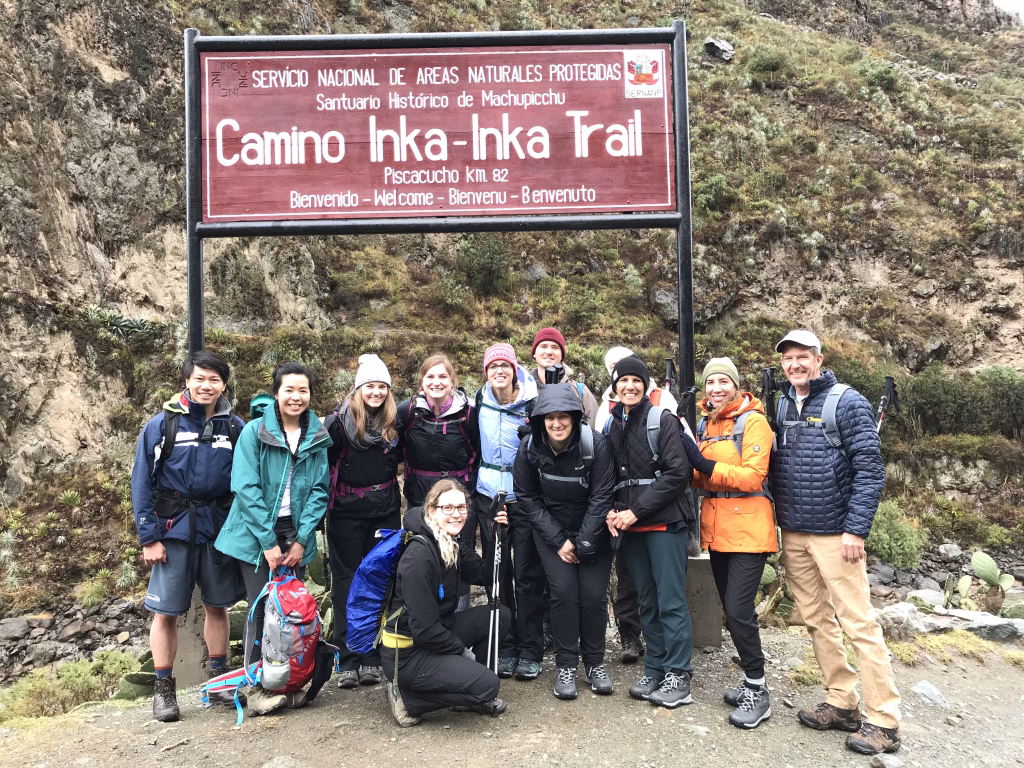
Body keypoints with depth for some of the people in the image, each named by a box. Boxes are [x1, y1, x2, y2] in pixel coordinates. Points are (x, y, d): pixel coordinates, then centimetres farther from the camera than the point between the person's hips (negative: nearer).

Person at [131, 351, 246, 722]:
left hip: (219, 529, 2)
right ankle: (164, 690, 19)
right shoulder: (162, 424, -4)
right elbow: (142, 483, -4)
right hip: (174, 529, -2)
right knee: (166, 611, 2)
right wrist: (149, 537, -8)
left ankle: (219, 681, 27)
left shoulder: (236, 428, 1)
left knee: (217, 606, 12)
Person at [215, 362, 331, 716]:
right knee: (261, 608, -1)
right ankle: (257, 688, 12)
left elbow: (319, 491, 3)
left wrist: (301, 539, -7)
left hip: (297, 535, 3)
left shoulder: (317, 438, 5)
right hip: (257, 534, -3)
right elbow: (246, 488, -11)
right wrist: (268, 542, -14)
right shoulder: (254, 431, -6)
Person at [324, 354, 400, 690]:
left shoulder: (395, 422, 3)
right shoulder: (339, 422, -7)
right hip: (347, 511, -3)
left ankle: (373, 658, 14)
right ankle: (347, 661, 11)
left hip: (386, 511, 3)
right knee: (347, 581, 4)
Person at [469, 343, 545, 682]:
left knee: (528, 573, 1)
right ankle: (505, 648, 21)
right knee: (497, 573, 9)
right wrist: (470, 489, 13)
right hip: (488, 496, 3)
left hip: (524, 497, -3)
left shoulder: (532, 403, -8)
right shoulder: (479, 401, 4)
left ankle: (530, 652, 13)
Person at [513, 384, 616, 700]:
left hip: (593, 530, 0)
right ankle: (566, 665, 6)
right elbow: (528, 499, -6)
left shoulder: (596, 444, -20)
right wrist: (559, 541, -12)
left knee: (594, 594, -7)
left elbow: (601, 497, -15)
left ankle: (594, 663, 15)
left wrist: (583, 544, -15)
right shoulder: (528, 449, -14)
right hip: (551, 531, 1)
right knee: (563, 590, -12)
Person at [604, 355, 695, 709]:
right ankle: (654, 670, 22)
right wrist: (613, 510, -2)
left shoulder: (663, 420, -4)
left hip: (664, 521, -5)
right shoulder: (612, 427, 12)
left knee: (671, 600, -2)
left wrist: (636, 510, -14)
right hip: (630, 524, 5)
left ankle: (678, 676, 7)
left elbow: (678, 473, -12)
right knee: (647, 600, 12)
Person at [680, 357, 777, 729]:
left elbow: (752, 476, -19)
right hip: (716, 529, 7)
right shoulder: (705, 424, 12)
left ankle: (758, 692, 8)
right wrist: (691, 467, -8)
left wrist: (704, 464, -24)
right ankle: (751, 681, 30)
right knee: (731, 610, 14)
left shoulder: (753, 421, -9)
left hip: (748, 531, -7)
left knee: (738, 611, -9)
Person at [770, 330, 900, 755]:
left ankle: (883, 721, 9)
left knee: (859, 623, -2)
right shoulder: (781, 406, 9)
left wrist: (856, 530, -16)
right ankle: (842, 704, 25)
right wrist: (777, 522, 7)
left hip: (834, 534, -6)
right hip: (793, 535, 6)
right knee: (817, 620, 12)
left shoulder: (846, 402, -7)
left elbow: (870, 470, -11)